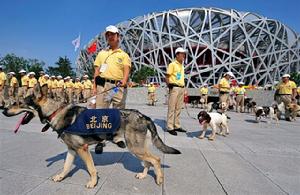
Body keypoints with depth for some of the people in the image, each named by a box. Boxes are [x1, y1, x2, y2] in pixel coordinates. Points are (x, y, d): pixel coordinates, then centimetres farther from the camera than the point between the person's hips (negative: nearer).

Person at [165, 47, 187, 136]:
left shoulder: (182, 66, 19)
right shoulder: (172, 64, -4)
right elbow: (167, 77, -8)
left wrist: (183, 88, 17)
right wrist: (169, 85, -18)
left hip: (181, 88, 8)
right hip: (174, 88, -8)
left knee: (178, 108, 11)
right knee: (171, 108, -6)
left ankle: (177, 126, 19)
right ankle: (170, 127, 0)